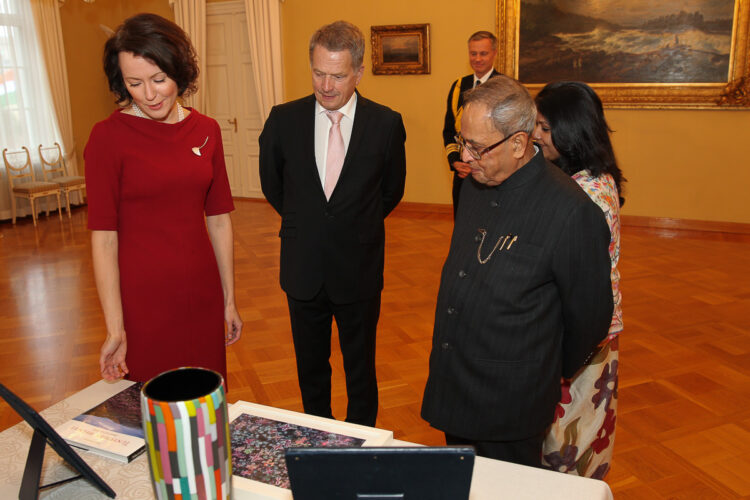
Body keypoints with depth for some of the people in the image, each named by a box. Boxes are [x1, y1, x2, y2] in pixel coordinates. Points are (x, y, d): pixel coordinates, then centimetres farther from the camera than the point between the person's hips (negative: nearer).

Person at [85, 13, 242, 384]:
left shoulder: (206, 131, 3)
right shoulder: (107, 138, -9)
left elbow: (218, 219, 6)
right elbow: (104, 238, -10)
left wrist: (228, 301, 8)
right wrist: (115, 329, -13)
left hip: (202, 293, 4)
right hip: (141, 298, -3)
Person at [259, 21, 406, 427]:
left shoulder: (386, 124, -9)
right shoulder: (283, 120, -6)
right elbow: (271, 183, 11)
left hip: (359, 271, -1)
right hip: (303, 269, 2)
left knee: (360, 367, 15)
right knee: (310, 365, 19)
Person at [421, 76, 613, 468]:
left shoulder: (572, 212, -23)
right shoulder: (475, 186, 1)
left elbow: (589, 318, -11)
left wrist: (547, 376, 5)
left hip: (510, 409, -7)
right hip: (451, 390, 7)